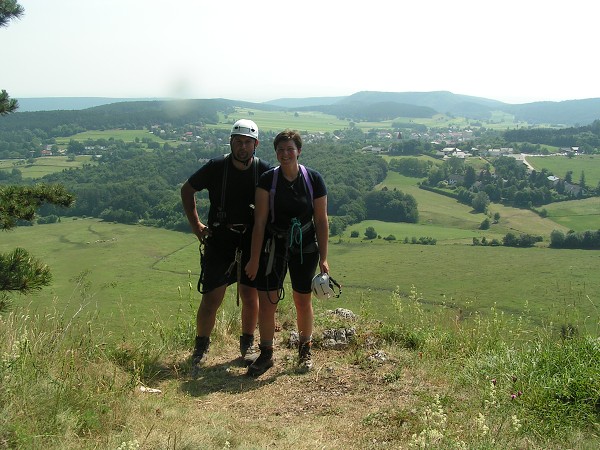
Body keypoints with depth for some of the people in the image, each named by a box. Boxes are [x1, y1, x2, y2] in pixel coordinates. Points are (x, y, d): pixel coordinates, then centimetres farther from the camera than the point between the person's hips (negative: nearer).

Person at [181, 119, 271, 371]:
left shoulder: (265, 171, -6)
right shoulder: (216, 167, -7)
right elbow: (187, 189, 8)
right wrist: (195, 224, 3)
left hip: (252, 241, 1)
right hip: (219, 239, -1)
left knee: (250, 296, 8)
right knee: (212, 298, -2)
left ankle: (247, 345, 27)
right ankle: (201, 347, 15)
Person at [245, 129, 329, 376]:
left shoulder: (313, 179, -5)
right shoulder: (267, 180, -6)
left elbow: (321, 221, -1)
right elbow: (260, 221, -6)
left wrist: (323, 258, -3)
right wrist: (254, 258, -8)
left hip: (305, 247, 0)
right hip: (273, 246, 0)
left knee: (303, 301, 9)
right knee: (266, 301, -2)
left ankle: (305, 350, 30)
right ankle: (266, 354, 16)